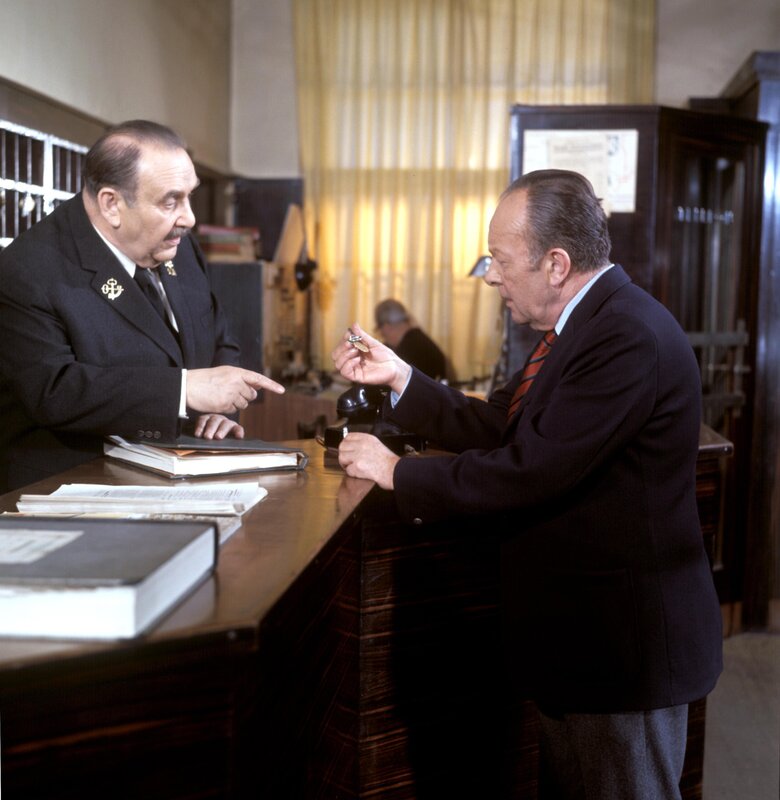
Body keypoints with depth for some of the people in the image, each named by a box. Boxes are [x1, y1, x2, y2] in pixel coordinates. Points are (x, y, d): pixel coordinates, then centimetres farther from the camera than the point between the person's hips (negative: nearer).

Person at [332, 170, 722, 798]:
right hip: (579, 628, 9)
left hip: (623, 641, -9)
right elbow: (495, 428, 9)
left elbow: (532, 469, -28)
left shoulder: (630, 336, -25)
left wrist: (400, 474, -17)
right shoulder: (585, 322, 7)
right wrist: (400, 379, 1)